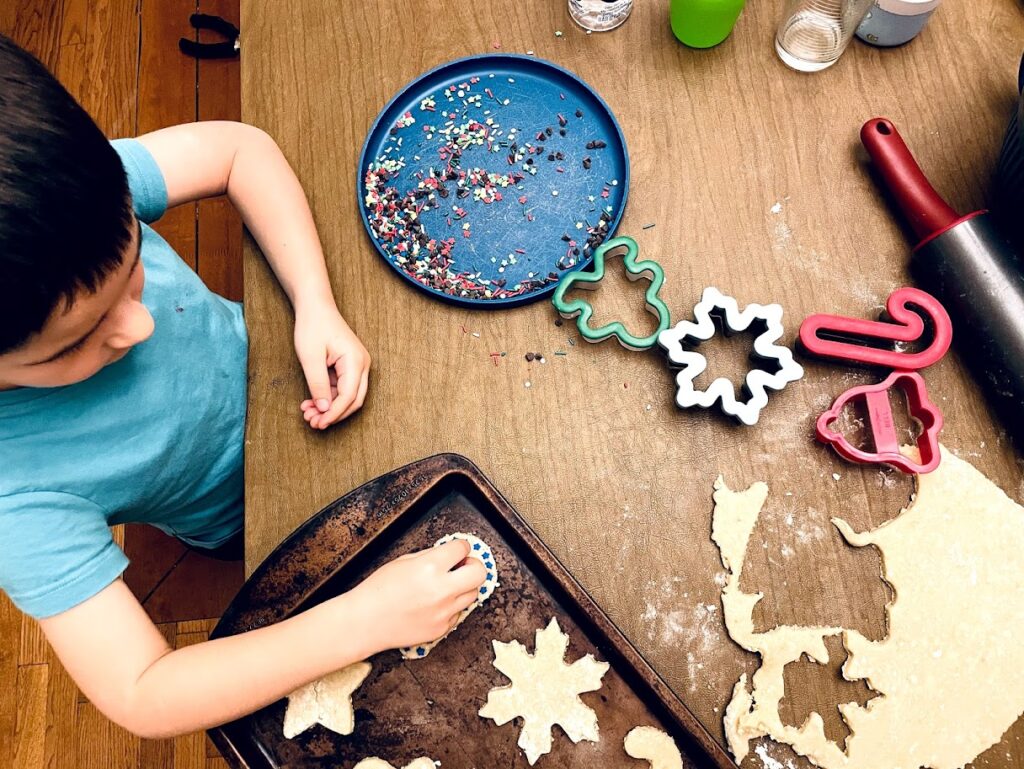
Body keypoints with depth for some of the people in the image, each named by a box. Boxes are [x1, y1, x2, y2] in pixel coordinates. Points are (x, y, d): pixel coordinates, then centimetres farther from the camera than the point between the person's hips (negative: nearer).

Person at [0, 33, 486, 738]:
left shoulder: (68, 192, -33)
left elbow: (242, 148, -17)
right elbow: (141, 699, -36)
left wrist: (317, 307, -30)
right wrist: (366, 618, -42)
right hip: (256, 510, -2)